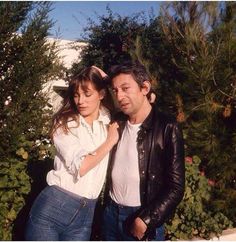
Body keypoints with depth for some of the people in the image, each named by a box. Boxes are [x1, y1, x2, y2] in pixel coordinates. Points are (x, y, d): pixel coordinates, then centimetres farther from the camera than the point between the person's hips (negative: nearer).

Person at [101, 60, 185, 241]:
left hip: (144, 219, -5)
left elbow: (176, 187, -12)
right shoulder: (117, 123, 2)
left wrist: (146, 220, -13)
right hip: (111, 213, 5)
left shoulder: (167, 128, -12)